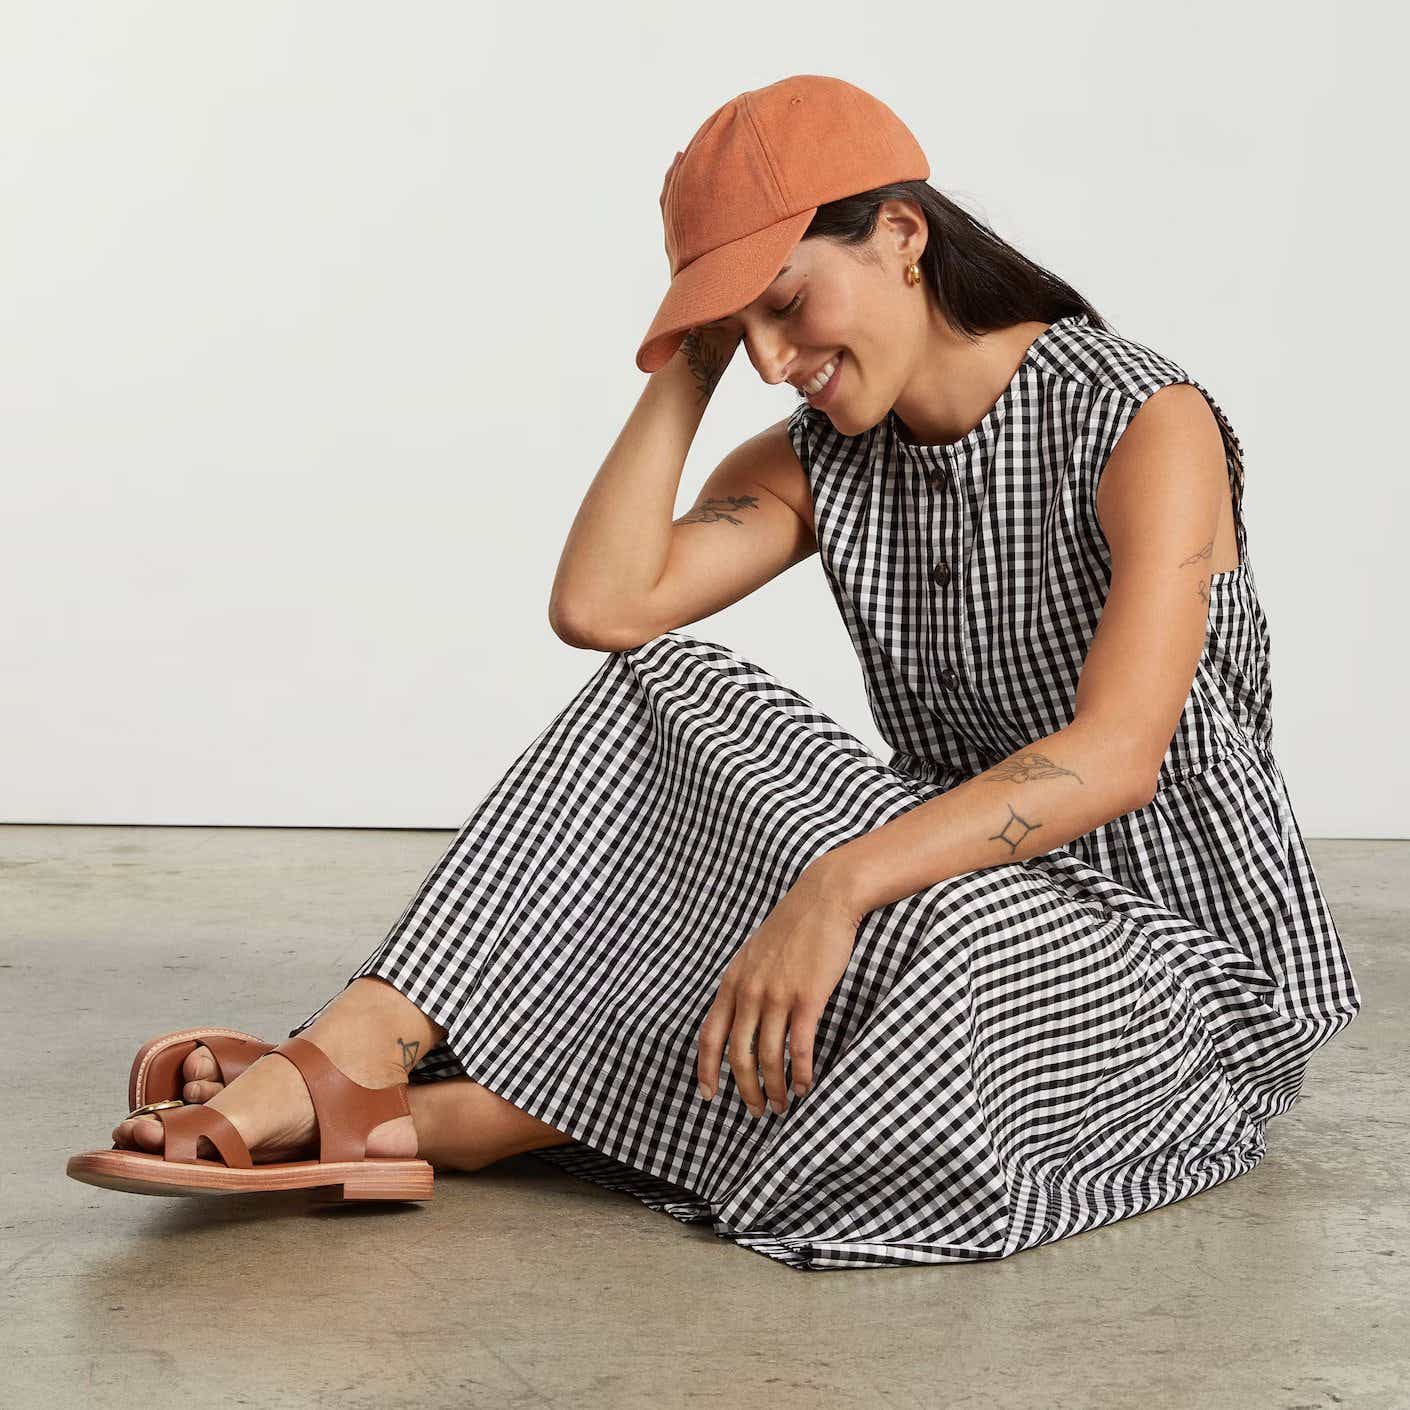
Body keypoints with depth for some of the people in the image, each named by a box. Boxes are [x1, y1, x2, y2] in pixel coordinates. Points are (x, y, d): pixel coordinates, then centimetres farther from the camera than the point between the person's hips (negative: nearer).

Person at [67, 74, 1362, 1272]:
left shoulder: (1145, 423, -17)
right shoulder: (828, 456, 3)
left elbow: (1117, 754, -31)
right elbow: (598, 604, -10)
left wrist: (833, 886, -42)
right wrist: (694, 360, -8)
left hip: (1181, 970, -5)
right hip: (961, 902, 6)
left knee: (947, 937, -39)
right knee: (668, 694, -13)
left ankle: (453, 1125, -24)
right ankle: (340, 1060, -23)